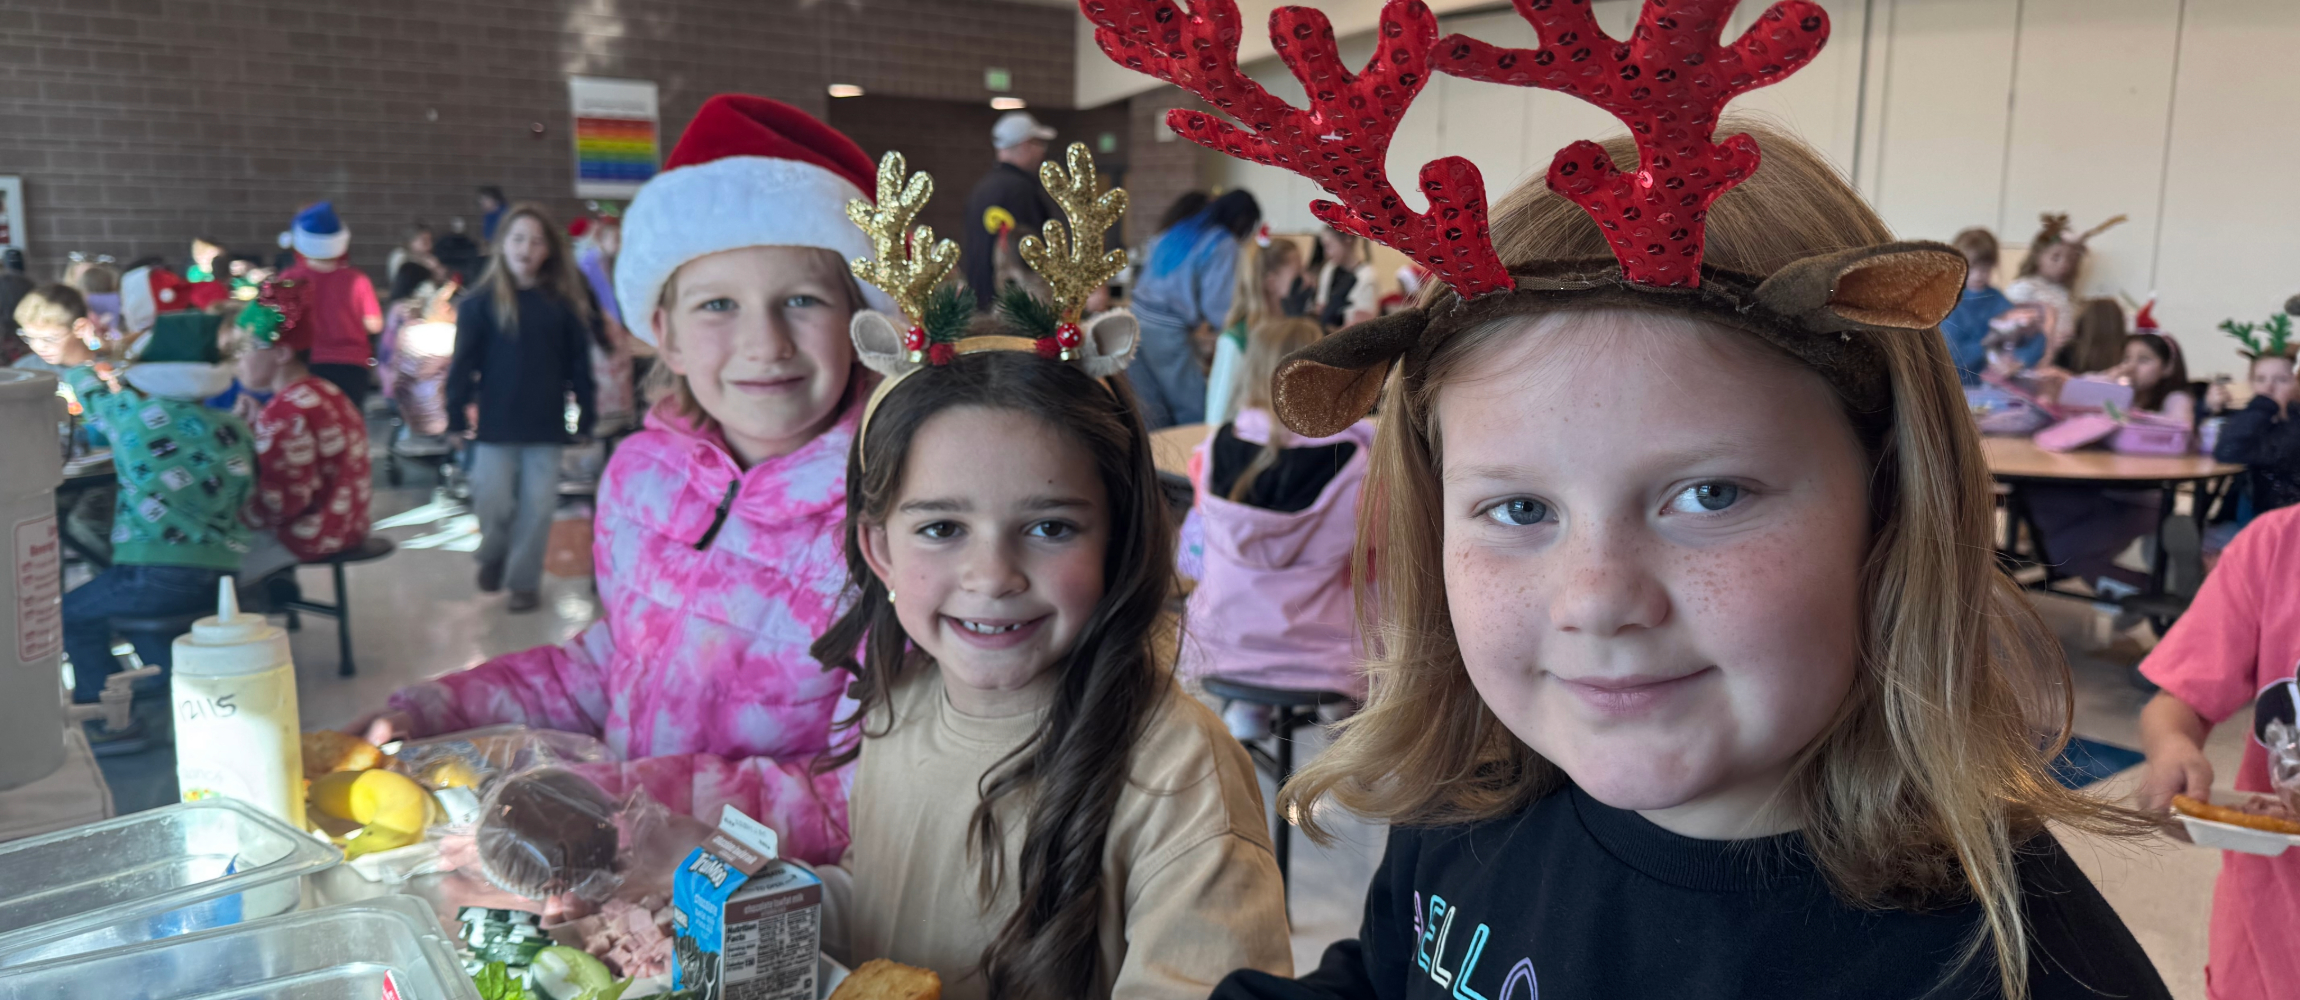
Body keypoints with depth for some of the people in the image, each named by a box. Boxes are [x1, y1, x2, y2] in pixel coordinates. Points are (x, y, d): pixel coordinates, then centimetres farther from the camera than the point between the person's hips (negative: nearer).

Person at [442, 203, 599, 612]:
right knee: (493, 502, 0)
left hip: (546, 424, 1)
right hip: (495, 423, -1)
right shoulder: (480, 301, -3)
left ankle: (525, 581, 18)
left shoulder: (565, 303, 1)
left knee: (537, 505, 5)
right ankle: (492, 557, 30)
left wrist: (585, 418, 1)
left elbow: (579, 364, 4)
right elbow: (464, 363, -3)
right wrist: (456, 417, -6)